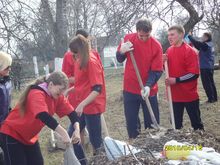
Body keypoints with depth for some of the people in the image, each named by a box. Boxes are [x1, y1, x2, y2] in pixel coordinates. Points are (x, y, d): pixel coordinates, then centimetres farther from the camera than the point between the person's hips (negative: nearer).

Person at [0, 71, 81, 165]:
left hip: (30, 136, 8)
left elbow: (71, 112, -6)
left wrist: (77, 129, -24)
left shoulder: (57, 96, -4)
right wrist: (63, 133, -50)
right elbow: (43, 116, -44)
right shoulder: (37, 94, -29)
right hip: (12, 134, -8)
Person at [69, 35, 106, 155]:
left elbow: (97, 89, -23)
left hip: (92, 106, -9)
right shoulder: (79, 61, 8)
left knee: (95, 138, 2)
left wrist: (82, 104, -29)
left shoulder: (92, 62, -17)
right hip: (81, 105, 9)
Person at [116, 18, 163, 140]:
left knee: (152, 121, 7)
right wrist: (122, 51, -17)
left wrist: (148, 85, -28)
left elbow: (157, 70, -12)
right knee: (131, 120, 10)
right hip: (130, 88, 2)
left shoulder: (156, 46, -12)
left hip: (148, 90, -2)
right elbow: (119, 59, 6)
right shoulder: (128, 39, -3)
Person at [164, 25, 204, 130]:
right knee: (176, 123, 14)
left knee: (196, 122, 8)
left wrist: (176, 80, -20)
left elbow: (194, 74, -17)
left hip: (189, 95, -6)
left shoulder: (189, 51, -14)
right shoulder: (169, 51, 6)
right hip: (175, 95, 6)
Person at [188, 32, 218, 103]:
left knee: (206, 84, -4)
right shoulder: (210, 45, 12)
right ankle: (214, 98, 19)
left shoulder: (205, 45, -17)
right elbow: (199, 47, 22)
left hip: (205, 68, -10)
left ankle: (211, 98, -3)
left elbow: (196, 43, -22)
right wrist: (193, 43, 12)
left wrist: (190, 36, -10)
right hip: (210, 67, 10)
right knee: (211, 83, 14)